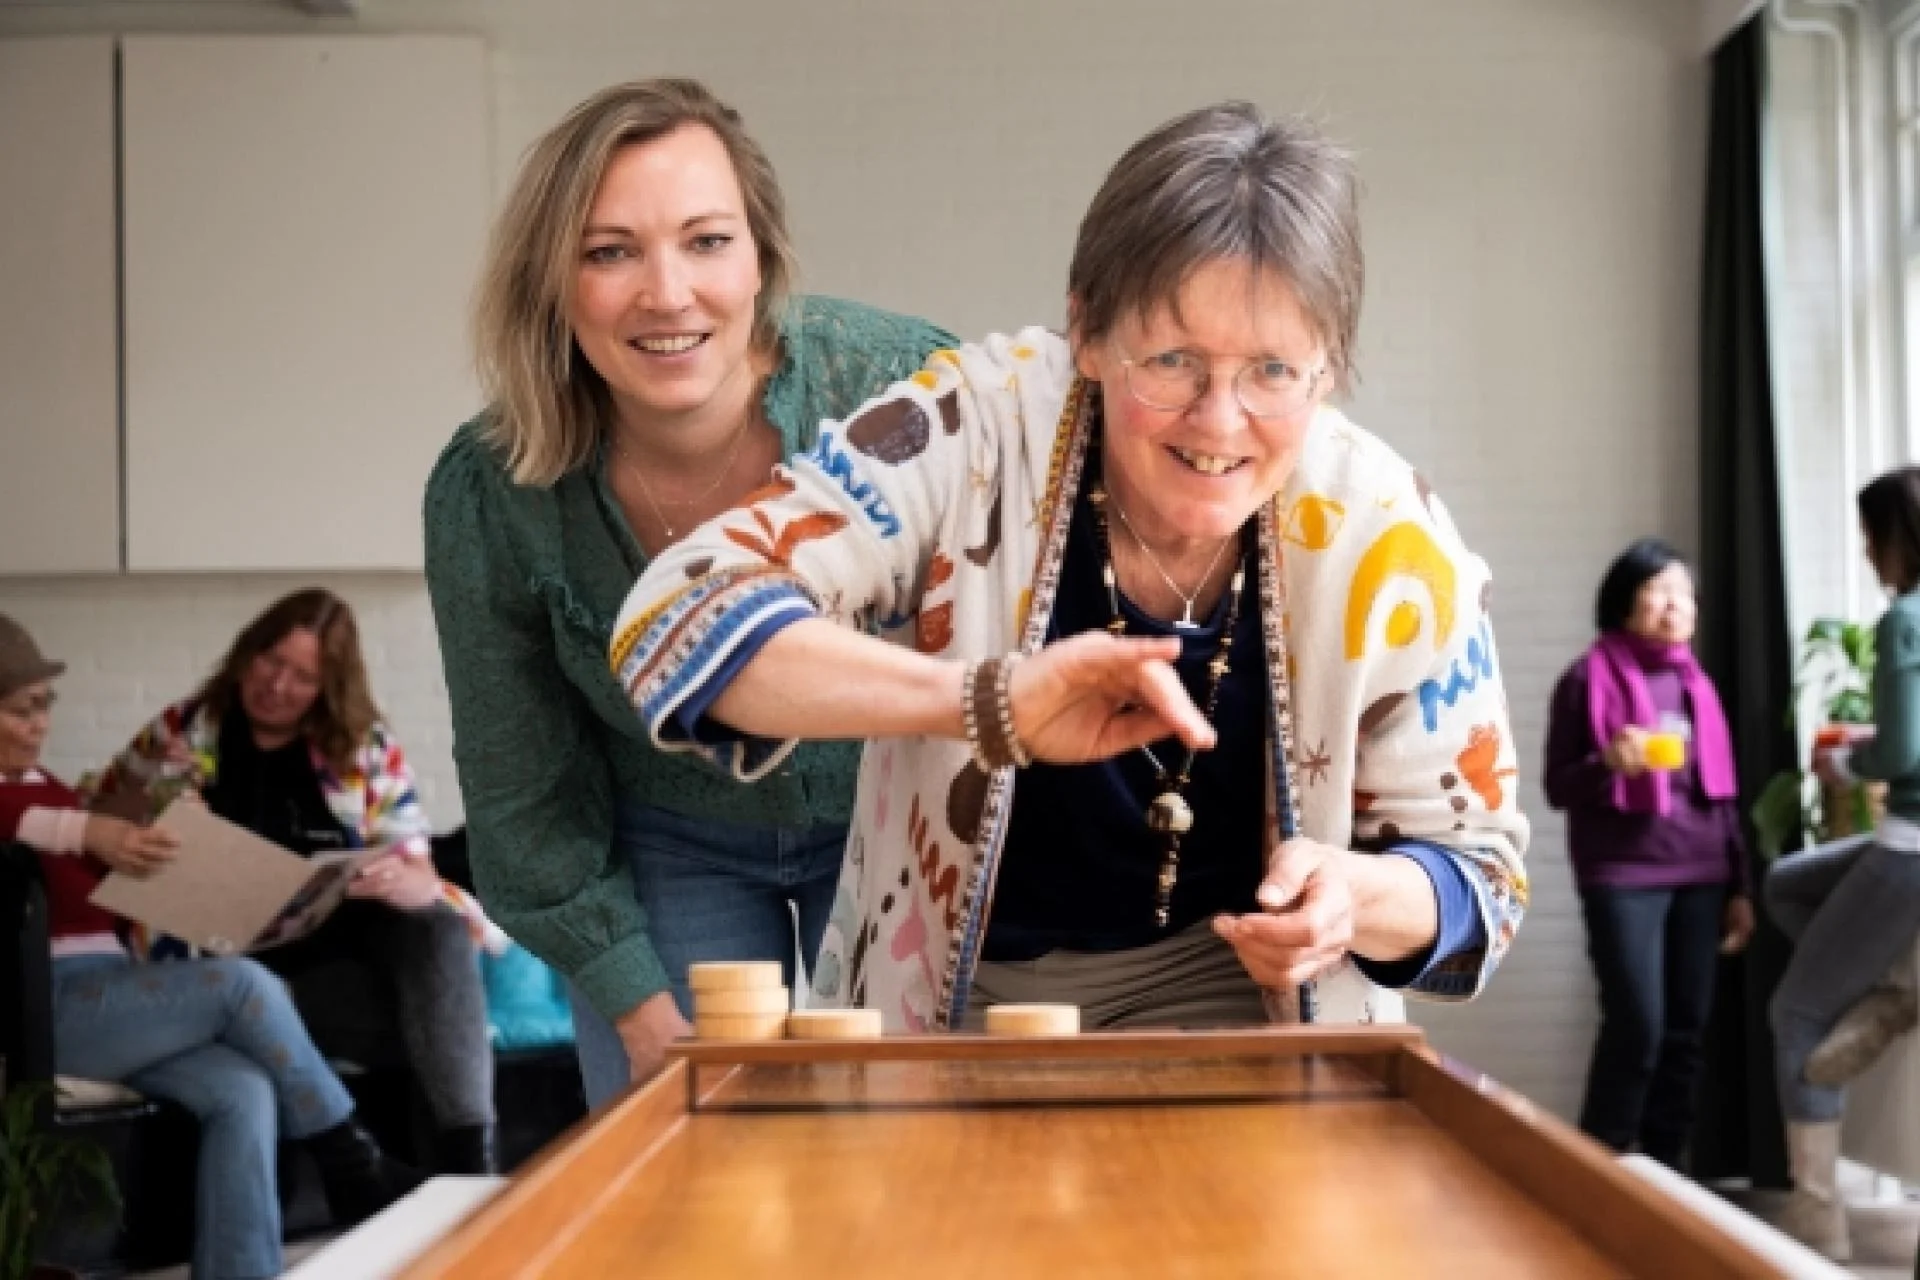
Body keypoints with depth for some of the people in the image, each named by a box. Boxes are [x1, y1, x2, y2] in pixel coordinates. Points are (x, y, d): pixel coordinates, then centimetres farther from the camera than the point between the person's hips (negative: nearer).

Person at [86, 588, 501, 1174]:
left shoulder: (368, 747, 5)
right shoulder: (181, 733, 5)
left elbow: (421, 878, 1)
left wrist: (395, 881, -24)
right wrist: (146, 805, -11)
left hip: (351, 931, 2)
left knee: (441, 932, -32)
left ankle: (469, 1152, -35)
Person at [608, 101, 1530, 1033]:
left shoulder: (1390, 547, -15)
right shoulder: (973, 429, -19)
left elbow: (1479, 869, -3)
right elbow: (678, 621, -27)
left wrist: (1352, 897, -27)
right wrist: (989, 701, -39)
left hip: (1230, 1001, 1)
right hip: (946, 1002, -1)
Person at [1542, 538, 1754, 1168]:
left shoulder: (1695, 681, 15)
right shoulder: (1590, 678, -2)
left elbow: (1722, 792, 18)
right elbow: (1557, 785, -2)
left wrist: (1739, 886, 14)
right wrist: (1610, 763, -22)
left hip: (1700, 879, 6)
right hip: (1624, 879, -6)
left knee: (1686, 1031, 4)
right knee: (1637, 1028, -14)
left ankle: (1664, 1172, 12)